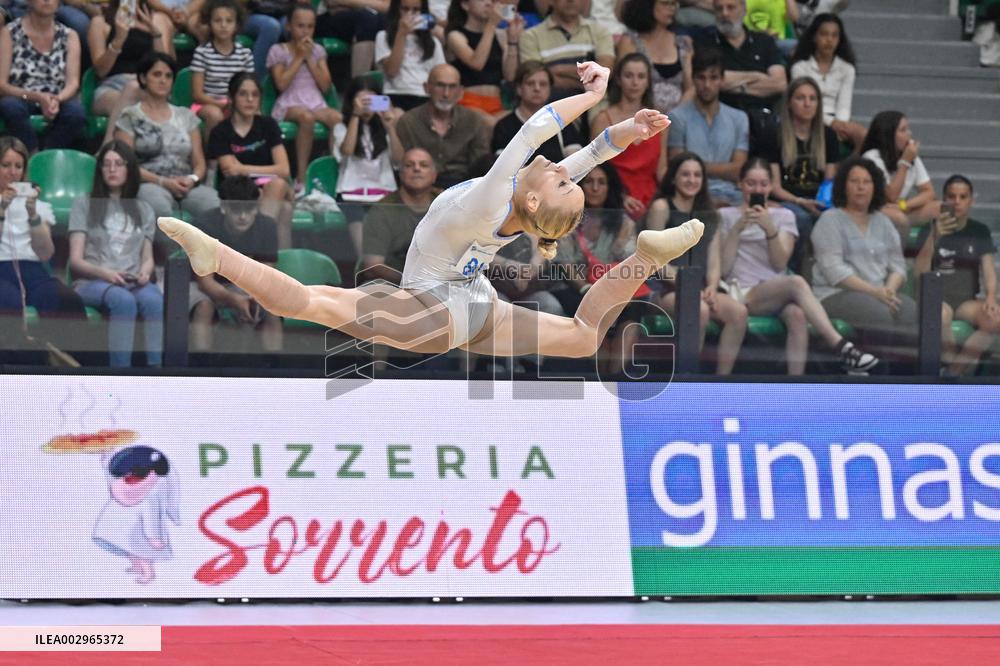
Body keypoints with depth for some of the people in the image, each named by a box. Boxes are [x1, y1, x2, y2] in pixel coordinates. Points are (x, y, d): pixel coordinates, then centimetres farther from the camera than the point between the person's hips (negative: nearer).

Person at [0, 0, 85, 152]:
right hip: (20, 100, -2)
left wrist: (56, 100, -25)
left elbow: (73, 83, -1)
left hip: (57, 104, 2)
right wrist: (37, 97, -23)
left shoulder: (69, 36, 10)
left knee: (76, 111, -32)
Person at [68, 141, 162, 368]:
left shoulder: (143, 210, 25)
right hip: (92, 282, -3)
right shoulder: (84, 206, 14)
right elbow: (76, 260, 5)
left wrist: (145, 272, -6)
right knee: (124, 300, -39)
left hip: (134, 282, 3)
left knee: (154, 301, -36)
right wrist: (104, 273, -14)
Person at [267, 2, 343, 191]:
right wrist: (299, 57, -3)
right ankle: (301, 177, -35)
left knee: (338, 118, -33)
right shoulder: (278, 51, 6)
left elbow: (325, 85, 6)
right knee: (307, 117, -40)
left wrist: (309, 58, 1)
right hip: (289, 105, -3)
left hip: (316, 103, 3)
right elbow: (281, 83, -8)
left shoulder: (318, 50, 17)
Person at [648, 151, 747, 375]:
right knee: (701, 310, -37)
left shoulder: (708, 214, 20)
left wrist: (712, 287, -9)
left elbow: (714, 261, 13)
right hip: (665, 289, -6)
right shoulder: (662, 207, 2)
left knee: (739, 311, -24)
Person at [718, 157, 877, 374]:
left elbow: (780, 263, 4)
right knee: (797, 283, -34)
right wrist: (737, 228, -8)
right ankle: (841, 346, -44)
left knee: (797, 315, -36)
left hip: (778, 293, 3)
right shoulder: (725, 216, 14)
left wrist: (770, 229, -11)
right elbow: (723, 268, 2)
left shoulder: (783, 216, 20)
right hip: (742, 294, -3)